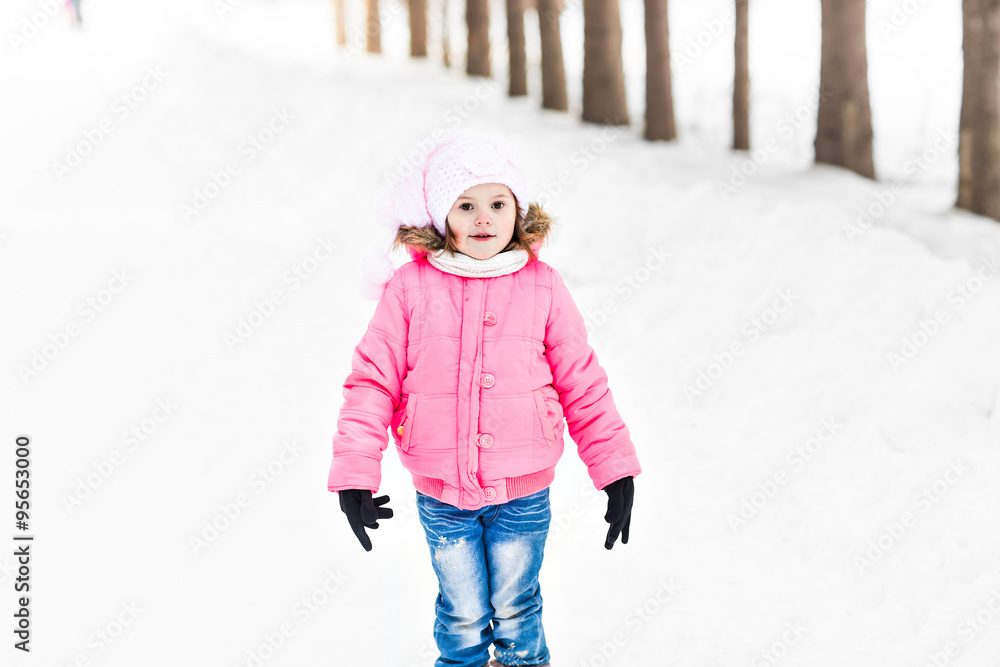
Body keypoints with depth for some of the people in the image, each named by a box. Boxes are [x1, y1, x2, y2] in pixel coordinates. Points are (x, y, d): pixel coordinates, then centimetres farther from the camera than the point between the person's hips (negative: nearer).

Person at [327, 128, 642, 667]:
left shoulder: (542, 287, -3)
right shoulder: (410, 286, -6)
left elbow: (582, 383, 2)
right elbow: (372, 379, -4)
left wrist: (615, 469, 2)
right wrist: (354, 474, -8)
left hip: (523, 494, 0)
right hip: (441, 496, 0)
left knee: (515, 607, 15)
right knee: (463, 612, 14)